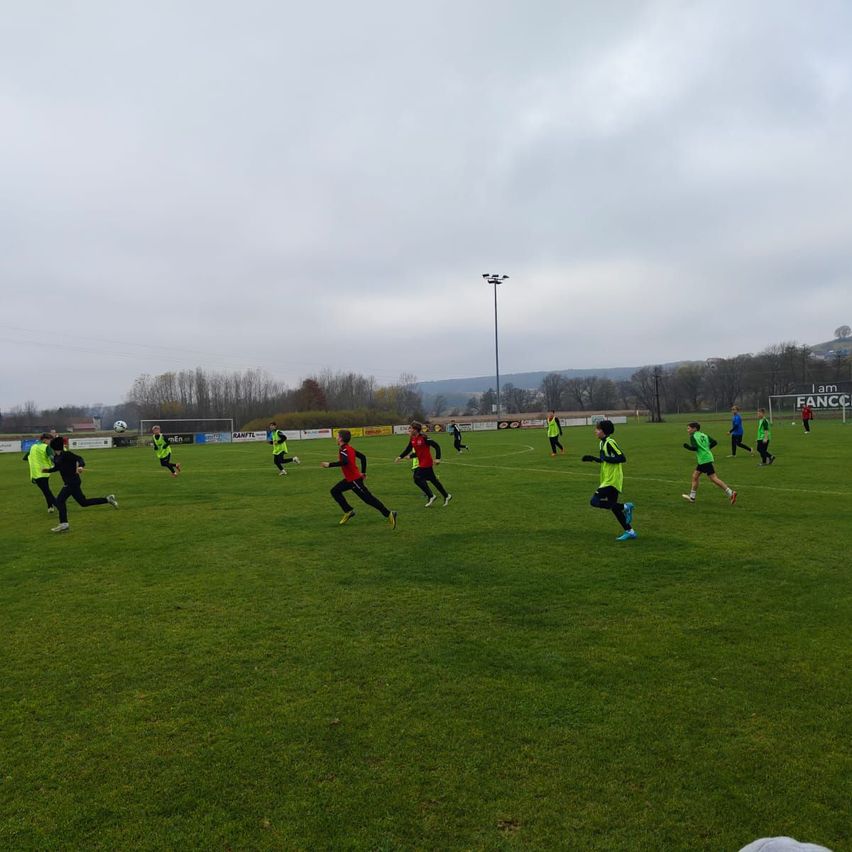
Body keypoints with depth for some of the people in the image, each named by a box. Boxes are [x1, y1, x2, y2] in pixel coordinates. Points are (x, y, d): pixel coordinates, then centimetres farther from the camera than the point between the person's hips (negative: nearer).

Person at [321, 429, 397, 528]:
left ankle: (389, 514, -8)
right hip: (350, 478, 10)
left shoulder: (344, 450, -17)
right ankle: (348, 512, 15)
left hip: (354, 479, -10)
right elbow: (362, 457, 15)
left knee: (368, 499, -7)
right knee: (335, 491, 13)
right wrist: (363, 472, 18)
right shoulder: (350, 448, 11)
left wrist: (329, 464, -28)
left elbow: (344, 462, -35)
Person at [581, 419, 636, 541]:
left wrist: (606, 458, -24)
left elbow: (622, 458, -22)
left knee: (595, 501, -14)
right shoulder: (602, 443, 12)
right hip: (608, 480, 10)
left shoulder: (610, 442, -16)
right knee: (613, 506, 11)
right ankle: (630, 531, 17)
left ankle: (625, 507, -7)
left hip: (612, 480, -10)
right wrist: (593, 458, 14)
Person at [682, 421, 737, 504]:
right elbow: (714, 442, 11)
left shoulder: (693, 436, -7)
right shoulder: (703, 435, 15)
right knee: (695, 476, 11)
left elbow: (694, 448, -19)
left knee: (714, 479, -6)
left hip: (704, 460, -9)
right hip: (702, 460, 9)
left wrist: (687, 446, -2)